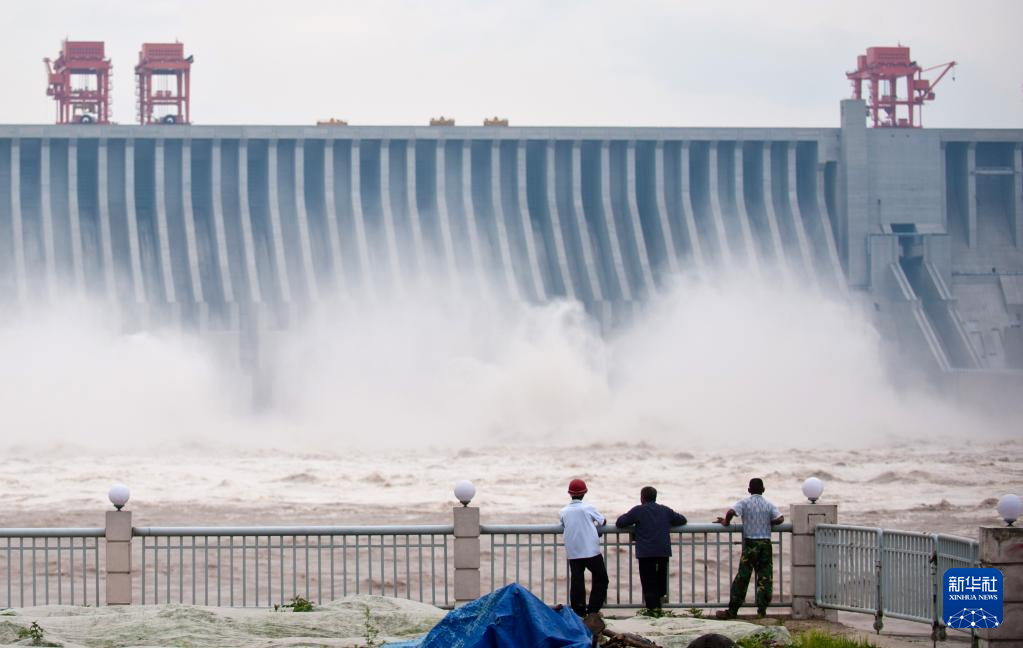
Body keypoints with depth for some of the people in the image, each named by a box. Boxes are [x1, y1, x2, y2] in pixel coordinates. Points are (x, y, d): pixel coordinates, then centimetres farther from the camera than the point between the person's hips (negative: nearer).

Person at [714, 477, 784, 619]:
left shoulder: (744, 503, -2)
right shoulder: (769, 505, 5)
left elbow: (731, 512, -18)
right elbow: (780, 519, -7)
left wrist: (726, 522, 1)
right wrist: (768, 522, 12)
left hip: (750, 544, -1)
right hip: (765, 544, 2)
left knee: (742, 578, 0)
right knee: (765, 577, 5)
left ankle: (732, 611, 1)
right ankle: (762, 610, 0)